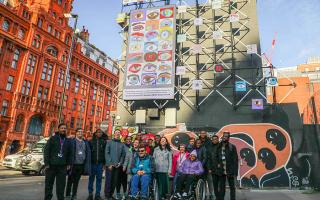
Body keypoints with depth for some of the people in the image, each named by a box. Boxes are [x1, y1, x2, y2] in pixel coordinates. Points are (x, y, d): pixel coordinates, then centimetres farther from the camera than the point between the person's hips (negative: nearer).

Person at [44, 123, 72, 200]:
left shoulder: (68, 141, 12)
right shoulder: (53, 138, 2)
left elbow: (70, 153, 15)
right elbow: (46, 151, -4)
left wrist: (69, 164, 5)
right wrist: (46, 163, -10)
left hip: (62, 166, 2)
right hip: (51, 165, -2)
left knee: (61, 184, 5)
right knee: (48, 183, 6)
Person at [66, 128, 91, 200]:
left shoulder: (86, 142, 8)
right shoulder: (72, 141, -4)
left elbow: (88, 153, 8)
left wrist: (87, 165, 2)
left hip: (81, 165, 4)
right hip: (73, 164, -3)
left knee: (76, 181, 13)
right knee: (70, 181, 6)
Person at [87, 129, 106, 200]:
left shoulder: (103, 142, 3)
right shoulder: (91, 141, 2)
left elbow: (105, 152, 2)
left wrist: (104, 162, -2)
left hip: (100, 163, 1)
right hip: (92, 163, 0)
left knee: (99, 179, 7)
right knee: (91, 178, 7)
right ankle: (90, 194, 18)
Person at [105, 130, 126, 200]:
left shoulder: (122, 144, 10)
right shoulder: (109, 142, 3)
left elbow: (123, 155, 8)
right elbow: (107, 153, -3)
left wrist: (120, 163, -6)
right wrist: (109, 164, -11)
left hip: (118, 166, 2)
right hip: (110, 165, -2)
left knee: (116, 180, 6)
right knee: (109, 180, 1)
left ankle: (118, 194, 18)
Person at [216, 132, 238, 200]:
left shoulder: (232, 147, -6)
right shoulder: (219, 147, 6)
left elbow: (235, 160, -8)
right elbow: (216, 157, 17)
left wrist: (235, 172, -12)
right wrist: (217, 163, 0)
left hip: (230, 171, -3)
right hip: (221, 171, 3)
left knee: (232, 187, 10)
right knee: (221, 187, 11)